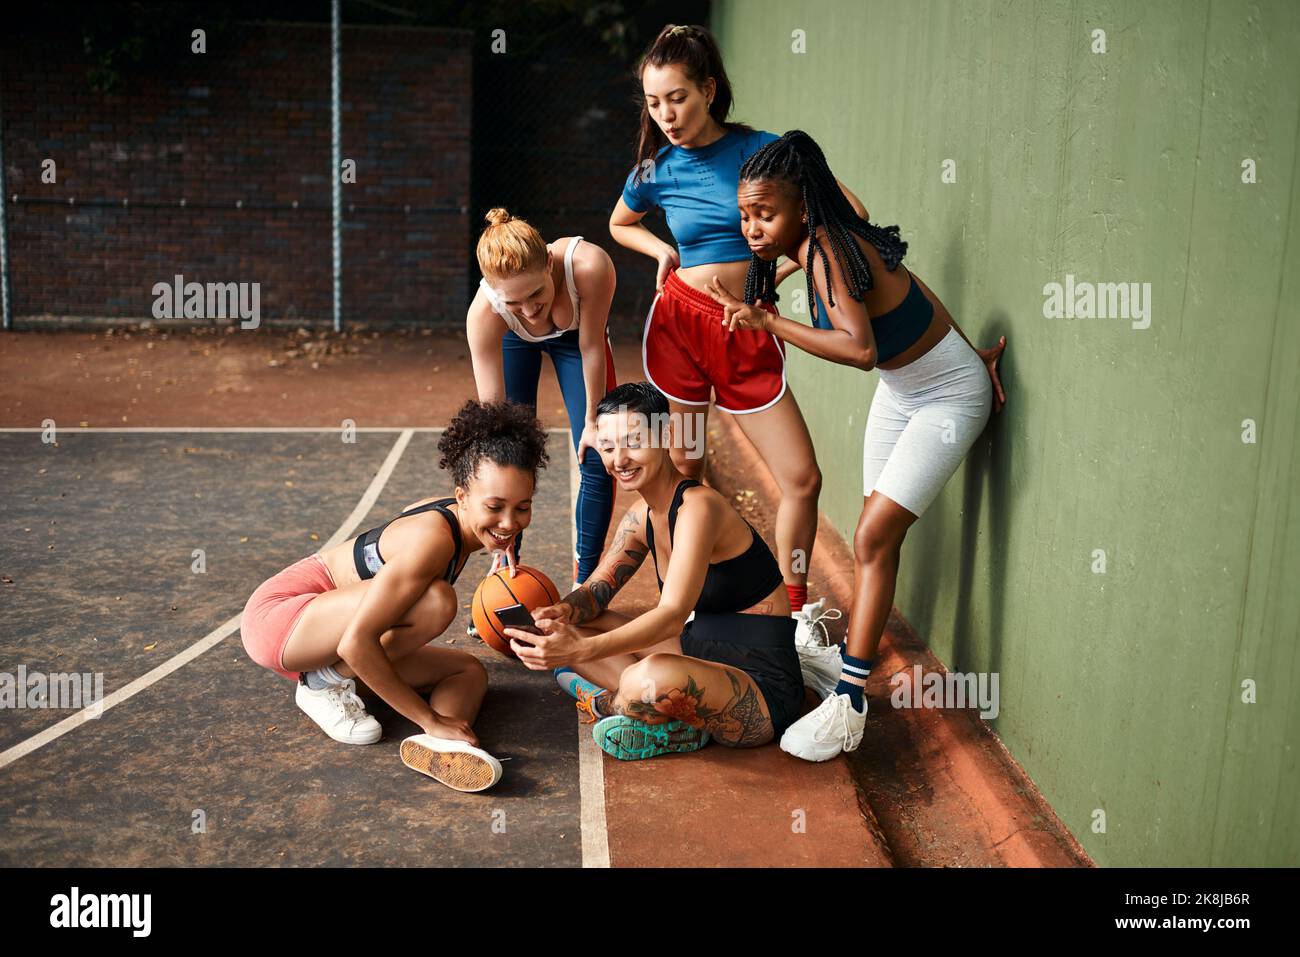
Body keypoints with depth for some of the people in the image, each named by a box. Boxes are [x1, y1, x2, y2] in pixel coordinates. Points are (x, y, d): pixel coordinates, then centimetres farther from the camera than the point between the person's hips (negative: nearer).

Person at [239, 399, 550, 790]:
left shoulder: (446, 514, -1)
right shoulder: (433, 540, -28)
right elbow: (356, 643, -33)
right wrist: (430, 717, -25)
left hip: (321, 633, 10)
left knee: (470, 670, 13)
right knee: (435, 601, -32)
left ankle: (435, 746, -17)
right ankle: (325, 681, -12)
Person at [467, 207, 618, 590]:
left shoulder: (590, 266, -45)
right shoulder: (484, 313, -40)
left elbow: (591, 347, -27)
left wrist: (593, 420, -15)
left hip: (575, 332, 0)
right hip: (514, 338, 0)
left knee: (596, 461, -4)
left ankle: (584, 584, 9)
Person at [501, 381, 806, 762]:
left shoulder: (698, 507, -21)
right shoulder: (641, 516, 8)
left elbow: (673, 615, -31)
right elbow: (596, 590, 8)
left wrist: (581, 649, -43)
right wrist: (565, 611, -17)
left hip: (762, 690, -9)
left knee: (651, 677, -41)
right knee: (567, 625, 7)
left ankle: (604, 704, -5)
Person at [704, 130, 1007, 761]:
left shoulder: (827, 249, -29)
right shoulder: (823, 246, -3)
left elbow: (861, 349, -41)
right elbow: (909, 288, 3)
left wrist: (769, 322, -38)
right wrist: (969, 353, 4)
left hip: (949, 397, -9)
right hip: (900, 391, 9)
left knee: (873, 538, -14)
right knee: (881, 537, 9)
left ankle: (847, 706, -11)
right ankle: (856, 652, 20)